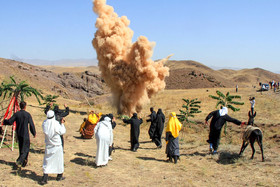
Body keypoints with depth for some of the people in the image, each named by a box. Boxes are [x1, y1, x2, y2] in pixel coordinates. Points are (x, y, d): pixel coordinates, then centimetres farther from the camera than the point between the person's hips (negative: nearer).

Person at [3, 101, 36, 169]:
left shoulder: (16, 114, -3)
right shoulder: (27, 114, -11)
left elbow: (10, 121, -5)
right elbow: (31, 125, -9)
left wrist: (4, 121, 18)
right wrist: (34, 133, 3)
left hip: (18, 134, 4)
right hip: (25, 134, -4)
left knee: (21, 147, 17)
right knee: (26, 148, 1)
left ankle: (24, 161, 26)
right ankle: (19, 161, -16)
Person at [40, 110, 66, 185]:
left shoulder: (44, 123, -7)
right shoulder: (56, 123, -19)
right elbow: (62, 132, -9)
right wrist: (62, 124, 5)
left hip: (48, 146, 3)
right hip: (57, 145, -3)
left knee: (47, 161, 9)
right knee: (59, 160, 14)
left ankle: (44, 178, 3)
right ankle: (59, 176, 27)